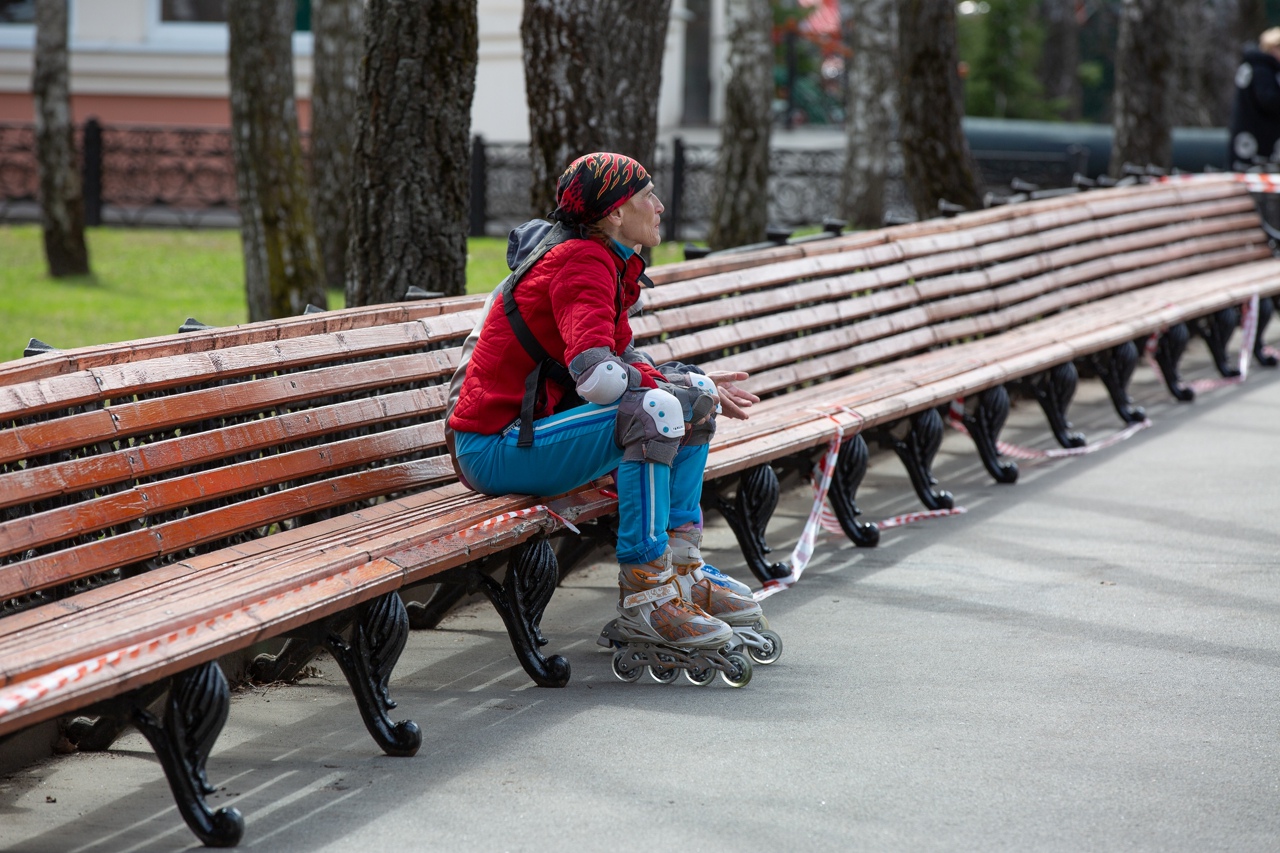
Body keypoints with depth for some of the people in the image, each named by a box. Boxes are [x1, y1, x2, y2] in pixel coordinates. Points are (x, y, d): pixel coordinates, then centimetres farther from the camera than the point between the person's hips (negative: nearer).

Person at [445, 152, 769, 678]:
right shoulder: (578, 263, -18)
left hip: (531, 426, 10)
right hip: (495, 449, -10)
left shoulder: (602, 262, 12)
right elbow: (595, 374, -31)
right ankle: (643, 600, -26)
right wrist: (695, 387, -20)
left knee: (694, 397, 11)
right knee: (654, 410, -30)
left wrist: (697, 385, -3)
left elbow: (624, 361, 15)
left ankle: (681, 569, 9)